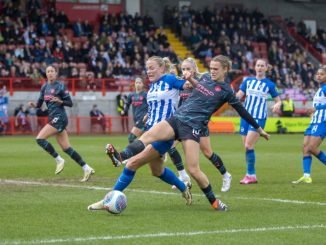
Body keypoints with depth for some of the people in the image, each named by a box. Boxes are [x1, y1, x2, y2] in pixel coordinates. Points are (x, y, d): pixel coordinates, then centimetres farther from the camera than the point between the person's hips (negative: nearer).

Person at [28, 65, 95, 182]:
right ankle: (87, 169, 9)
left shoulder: (60, 86, -6)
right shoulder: (45, 87, 13)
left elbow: (70, 103, -6)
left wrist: (60, 101, -24)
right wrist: (34, 104, -5)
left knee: (40, 139, -16)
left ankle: (59, 160, -4)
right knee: (66, 148, 6)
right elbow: (39, 103, 16)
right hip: (53, 118, 8)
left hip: (59, 118, -8)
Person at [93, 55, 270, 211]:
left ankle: (214, 201, 7)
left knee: (193, 169, -13)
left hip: (193, 127, -5)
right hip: (176, 119, 5)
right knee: (148, 135, -25)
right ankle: (121, 157, -45)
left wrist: (259, 129, 11)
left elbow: (242, 112, 7)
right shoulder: (205, 78, 16)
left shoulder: (225, 91, 0)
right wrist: (190, 79, 24)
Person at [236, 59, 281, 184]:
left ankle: (250, 175, -11)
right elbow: (238, 95, 6)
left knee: (249, 146, -16)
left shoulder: (269, 84, 2)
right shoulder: (248, 81, 10)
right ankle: (251, 175, 13)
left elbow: (278, 100, 6)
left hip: (259, 118, -4)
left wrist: (277, 105, -16)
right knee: (247, 147, 5)